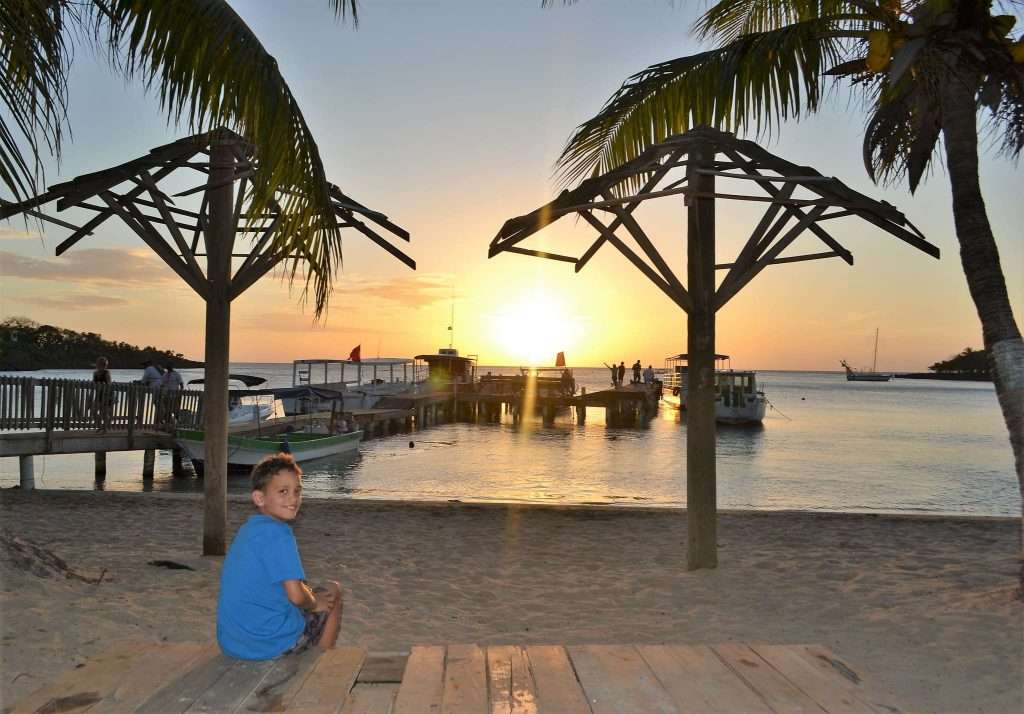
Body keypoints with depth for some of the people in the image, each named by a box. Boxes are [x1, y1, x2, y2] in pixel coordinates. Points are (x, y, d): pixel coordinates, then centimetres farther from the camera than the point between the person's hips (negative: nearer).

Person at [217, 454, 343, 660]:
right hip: (271, 643, -8)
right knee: (332, 592, 14)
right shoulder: (277, 532, -20)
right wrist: (314, 604, -3)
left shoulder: (248, 529, 8)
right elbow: (296, 595, -24)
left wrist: (310, 597, 14)